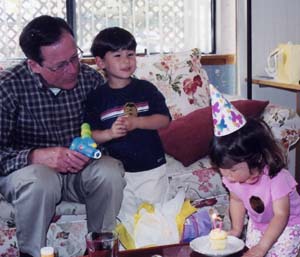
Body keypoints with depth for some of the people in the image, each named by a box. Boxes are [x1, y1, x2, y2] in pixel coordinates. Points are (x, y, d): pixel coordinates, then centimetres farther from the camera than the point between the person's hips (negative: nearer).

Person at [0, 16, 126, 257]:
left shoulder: (91, 79, -4)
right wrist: (37, 156, -33)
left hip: (80, 168, 3)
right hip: (27, 168, -3)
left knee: (110, 172, -28)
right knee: (39, 182, -36)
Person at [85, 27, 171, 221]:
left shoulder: (146, 89, -1)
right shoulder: (97, 97, -2)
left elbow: (164, 119, -7)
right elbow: (90, 135, -4)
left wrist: (136, 122, -21)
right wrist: (110, 133, -23)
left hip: (152, 168, 0)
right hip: (119, 171, 0)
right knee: (127, 218, 10)